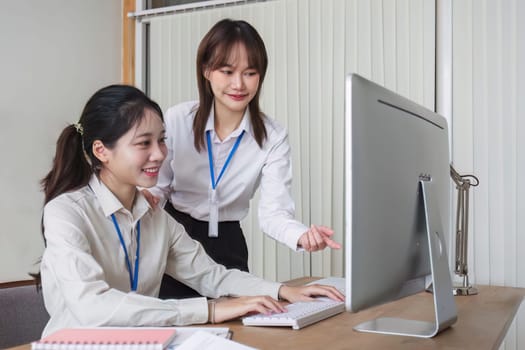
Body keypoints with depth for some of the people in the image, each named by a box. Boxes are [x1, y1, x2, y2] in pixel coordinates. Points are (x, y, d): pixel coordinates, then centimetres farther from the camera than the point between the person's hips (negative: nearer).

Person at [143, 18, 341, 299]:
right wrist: (148, 198, -26)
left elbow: (273, 211, -20)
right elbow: (159, 186, -2)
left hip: (226, 243, 1)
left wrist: (302, 235, -41)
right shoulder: (176, 120, -12)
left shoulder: (273, 137, -12)